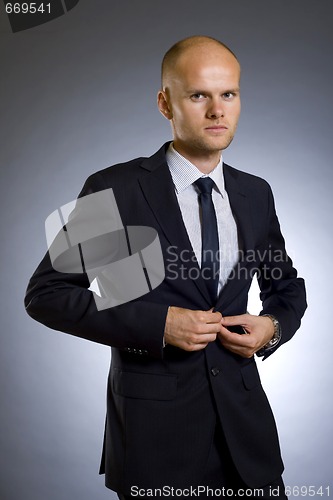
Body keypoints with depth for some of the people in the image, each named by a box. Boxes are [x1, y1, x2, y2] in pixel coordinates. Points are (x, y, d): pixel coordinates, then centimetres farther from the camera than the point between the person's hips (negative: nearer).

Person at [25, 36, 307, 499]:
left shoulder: (256, 194, 4)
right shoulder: (115, 189, -11)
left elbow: (287, 286, 17)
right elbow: (45, 294, -10)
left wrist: (273, 326, -6)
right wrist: (157, 324, -19)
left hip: (244, 414, 4)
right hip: (155, 425, -4)